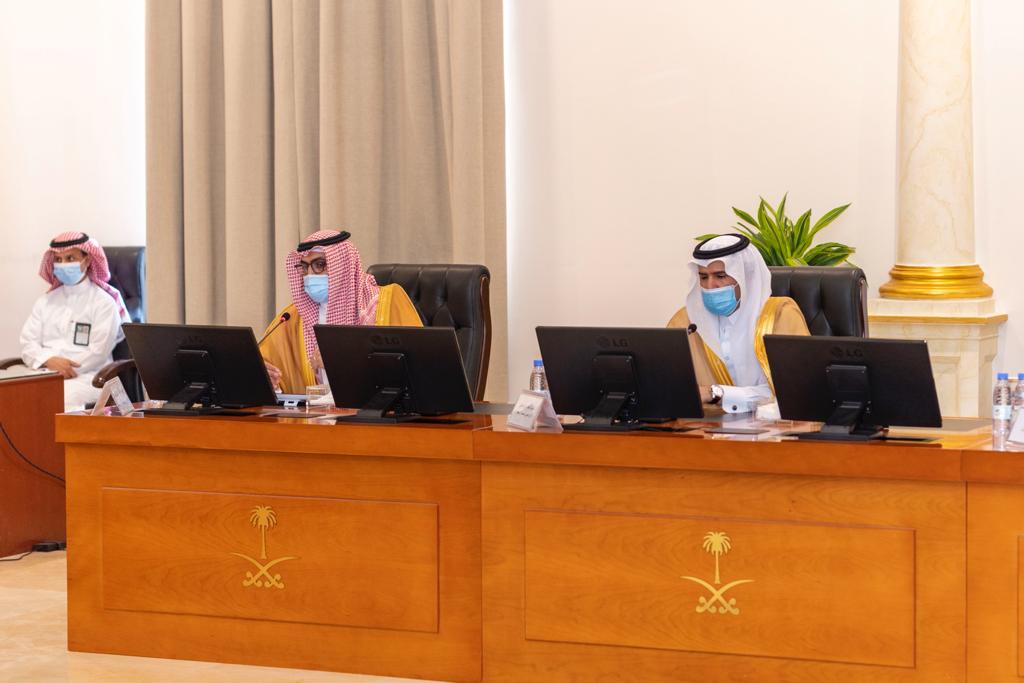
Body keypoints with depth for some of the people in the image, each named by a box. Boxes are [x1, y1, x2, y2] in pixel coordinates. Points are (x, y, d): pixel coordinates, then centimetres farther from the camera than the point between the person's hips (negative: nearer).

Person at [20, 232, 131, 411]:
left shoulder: (104, 302, 5)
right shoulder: (46, 301, 20)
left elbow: (98, 352, -5)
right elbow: (28, 343, 9)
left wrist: (66, 370, -15)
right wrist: (49, 361, -12)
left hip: (87, 377, -4)